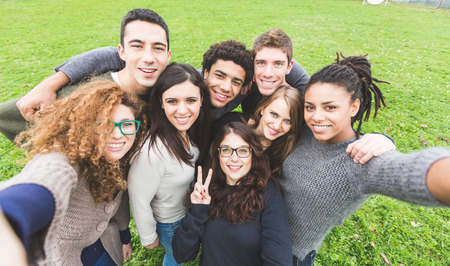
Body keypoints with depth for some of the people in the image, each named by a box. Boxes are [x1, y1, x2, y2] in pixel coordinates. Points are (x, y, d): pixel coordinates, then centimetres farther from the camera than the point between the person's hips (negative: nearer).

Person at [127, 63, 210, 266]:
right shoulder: (153, 151, -41)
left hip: (191, 208, 6)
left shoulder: (188, 130, -20)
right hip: (169, 222, -5)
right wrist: (149, 237, -11)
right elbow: (139, 201, -26)